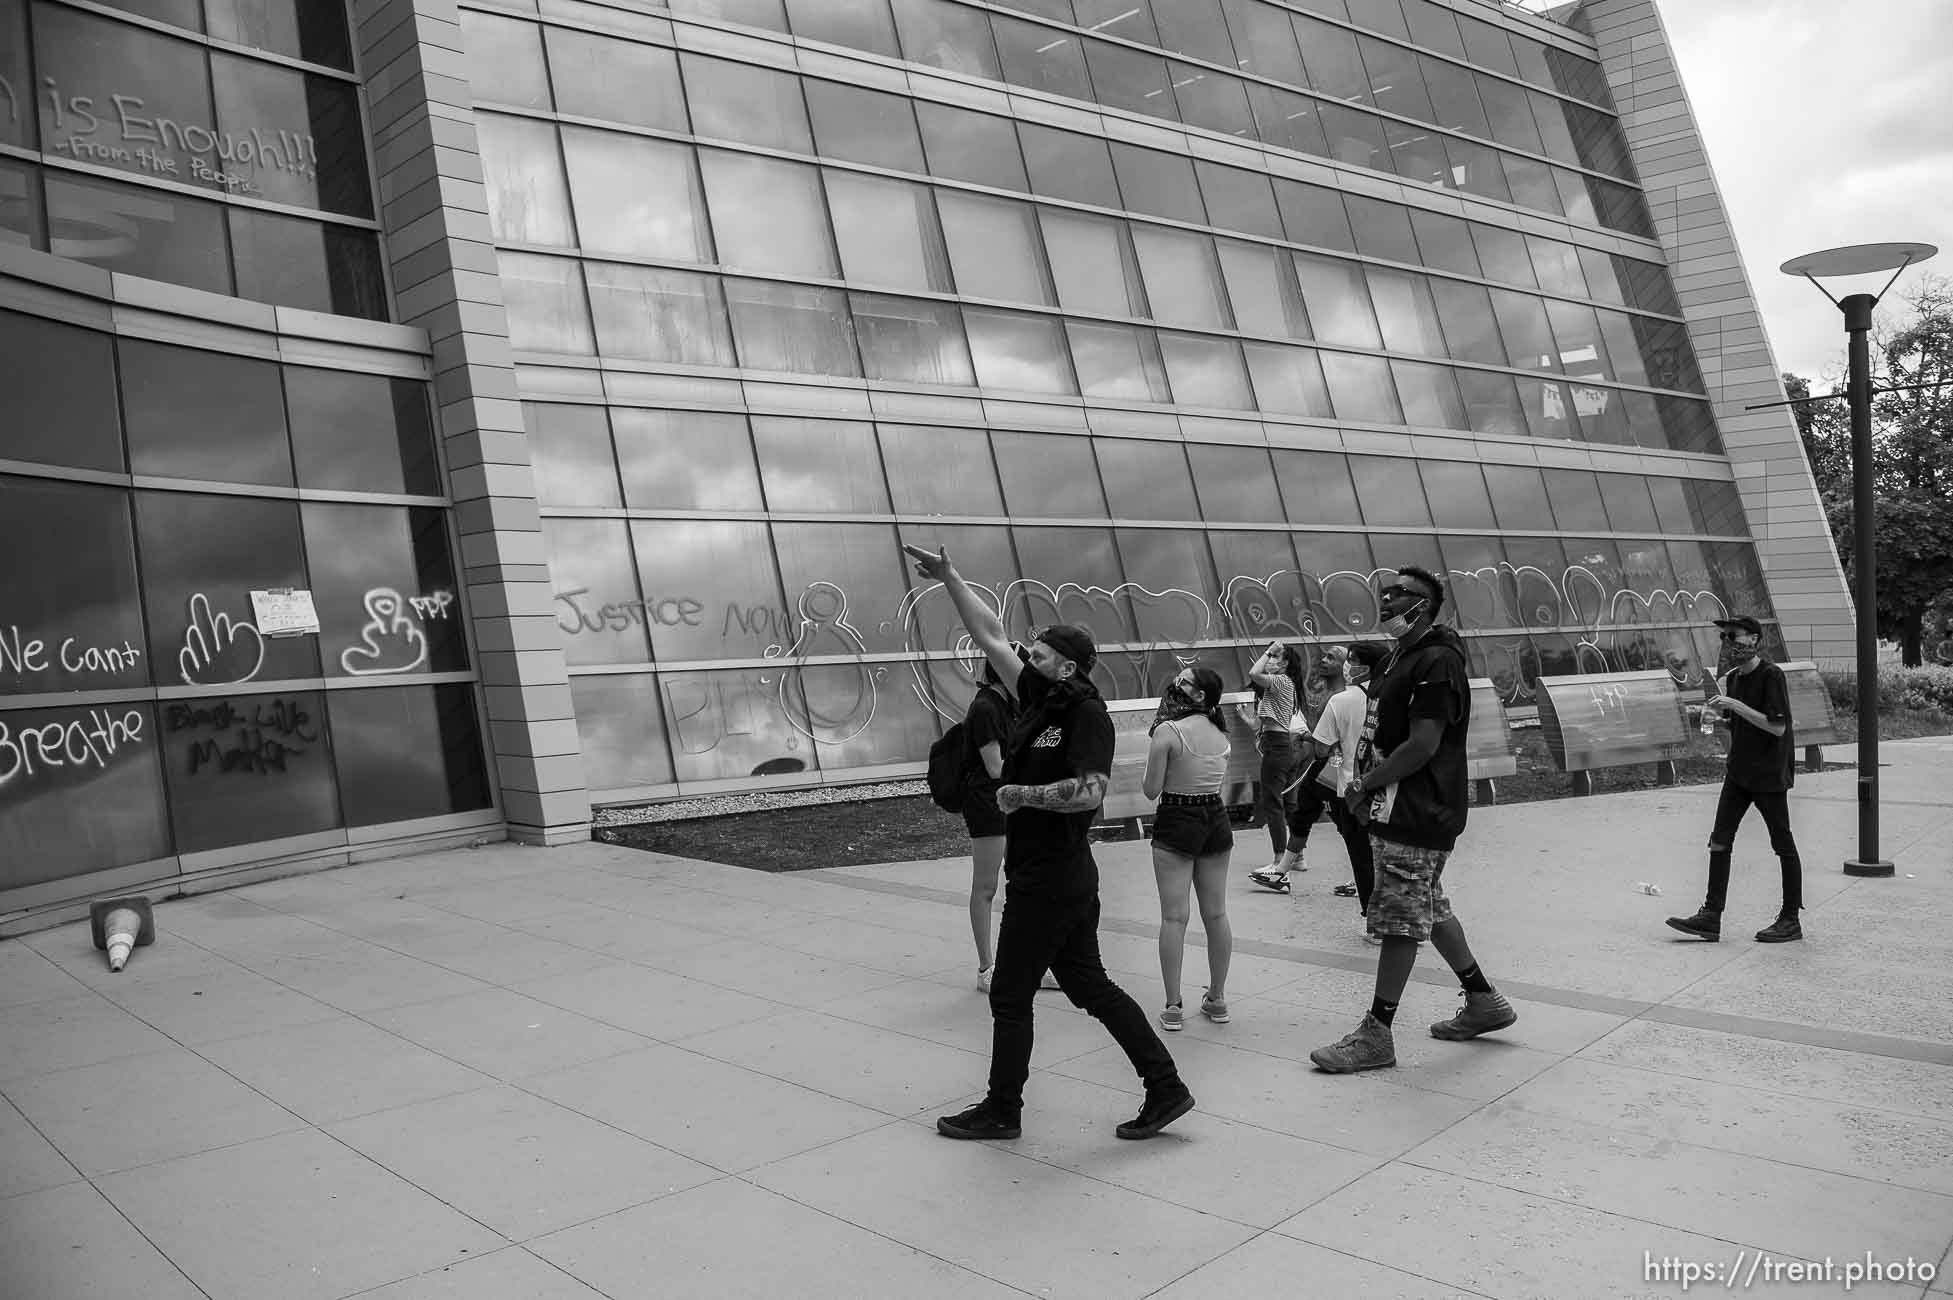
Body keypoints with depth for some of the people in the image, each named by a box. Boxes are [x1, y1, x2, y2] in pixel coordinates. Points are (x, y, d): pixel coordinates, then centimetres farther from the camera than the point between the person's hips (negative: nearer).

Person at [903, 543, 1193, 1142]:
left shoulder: (1087, 715, -16)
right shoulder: (1040, 700, 7)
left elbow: (1090, 791, -28)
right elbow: (991, 636, 10)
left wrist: (1022, 793, -21)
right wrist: (949, 577, 10)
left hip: (1047, 882, -9)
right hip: (1065, 878, 9)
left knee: (1010, 996, 5)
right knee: (1090, 985, 15)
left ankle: (1001, 1111, 21)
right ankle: (1165, 1088, 21)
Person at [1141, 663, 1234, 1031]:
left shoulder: (1168, 731, -15)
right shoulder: (1220, 732, 4)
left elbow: (1150, 791, -12)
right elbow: (1217, 777, 10)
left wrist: (1152, 758, 3)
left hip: (1176, 824, -6)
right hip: (1216, 819, 6)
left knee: (1173, 917, -1)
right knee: (1216, 914, 13)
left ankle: (1173, 1007, 2)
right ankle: (1217, 999, 23)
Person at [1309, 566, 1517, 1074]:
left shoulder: (1437, 663, -16)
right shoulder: (1400, 657, 15)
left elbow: (1422, 746, -22)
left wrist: (1365, 785, -14)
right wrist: (1364, 785, 3)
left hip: (1417, 816, -10)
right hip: (1397, 812, 10)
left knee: (1400, 920, -4)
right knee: (1430, 910, 19)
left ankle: (1376, 1035, 3)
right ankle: (1484, 1001, 34)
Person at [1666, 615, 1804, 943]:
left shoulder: (1771, 675, -14)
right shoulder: (1732, 677, 9)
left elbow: (1778, 727, -19)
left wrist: (1735, 705, -22)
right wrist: (1719, 704, -2)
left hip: (1769, 773, -8)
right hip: (1739, 770, 8)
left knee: (1783, 844, 4)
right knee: (1719, 840, 1)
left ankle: (1791, 919, 14)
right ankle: (1711, 916, 2)